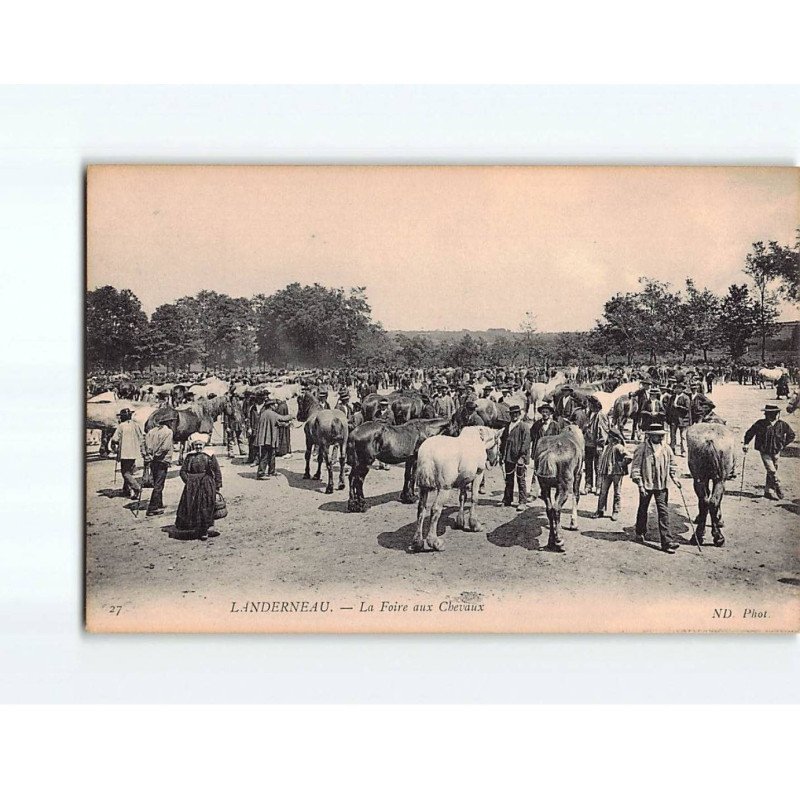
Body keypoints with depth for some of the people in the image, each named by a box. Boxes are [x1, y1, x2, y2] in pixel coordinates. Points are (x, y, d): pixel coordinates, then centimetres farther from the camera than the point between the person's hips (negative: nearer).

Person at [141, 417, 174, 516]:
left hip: (152, 462, 7)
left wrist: (146, 458, 7)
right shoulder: (168, 431, -8)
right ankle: (152, 508, -4)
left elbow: (144, 444, 6)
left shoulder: (151, 431, 11)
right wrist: (157, 455, -5)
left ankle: (159, 505, 27)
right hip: (162, 461, -7)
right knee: (158, 486, -2)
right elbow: (165, 447, -18)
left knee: (157, 484, 18)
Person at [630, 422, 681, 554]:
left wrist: (673, 477, 9)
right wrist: (640, 484, -11)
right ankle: (640, 534, 37)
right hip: (646, 485, -2)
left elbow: (672, 463, 20)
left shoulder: (666, 448, 3)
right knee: (643, 510, 15)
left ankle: (667, 541, -8)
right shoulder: (642, 448, -9)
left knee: (664, 512, -5)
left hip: (662, 485, 2)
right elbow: (635, 467, -8)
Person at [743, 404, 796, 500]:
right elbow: (749, 433, 4)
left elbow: (791, 435, 10)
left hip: (776, 452, 2)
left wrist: (783, 444, 3)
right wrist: (746, 443, -6)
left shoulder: (782, 425, -5)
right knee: (772, 471, -12)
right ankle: (779, 489, 0)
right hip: (765, 452, -2)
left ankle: (768, 491, 21)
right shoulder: (760, 424, -10)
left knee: (771, 472, 9)